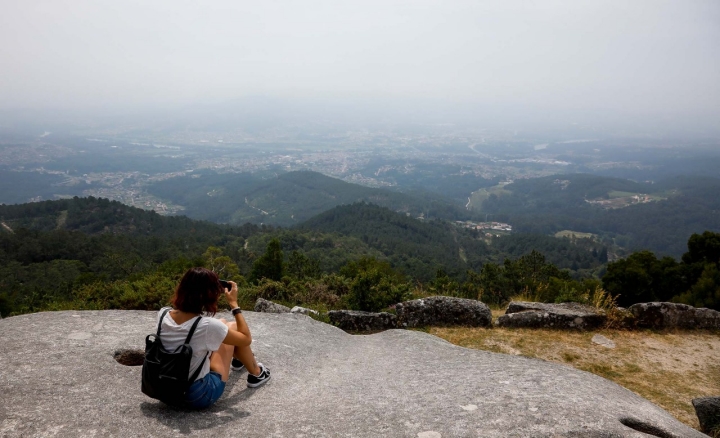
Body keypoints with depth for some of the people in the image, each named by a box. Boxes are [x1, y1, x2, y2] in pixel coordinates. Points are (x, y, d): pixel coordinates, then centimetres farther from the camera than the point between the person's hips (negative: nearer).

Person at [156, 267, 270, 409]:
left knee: (222, 324, 20)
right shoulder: (207, 326, -29)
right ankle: (256, 374, 29)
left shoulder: (162, 314, -13)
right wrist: (234, 303, -6)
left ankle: (238, 360, 53)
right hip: (199, 396, -6)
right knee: (232, 326, 8)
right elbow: (246, 339, -11)